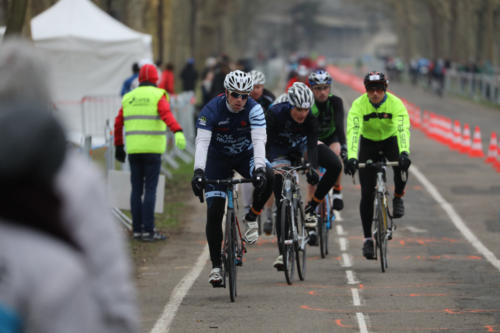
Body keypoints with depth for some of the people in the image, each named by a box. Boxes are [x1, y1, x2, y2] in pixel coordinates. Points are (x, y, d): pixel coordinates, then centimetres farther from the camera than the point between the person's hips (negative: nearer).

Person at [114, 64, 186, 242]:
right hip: (152, 149, -4)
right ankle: (148, 230, -8)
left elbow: (118, 123, 15)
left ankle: (137, 229, 10)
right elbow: (166, 114, -22)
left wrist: (118, 146, 24)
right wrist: (178, 132, -36)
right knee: (150, 189, -4)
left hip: (133, 149, 4)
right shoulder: (158, 95, -2)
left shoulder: (128, 98, 12)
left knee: (136, 189, 10)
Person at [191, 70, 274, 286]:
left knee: (268, 178, -32)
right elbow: (202, 142, -33)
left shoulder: (254, 109, -23)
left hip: (245, 156, 0)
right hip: (218, 160, 0)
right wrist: (198, 171, -48)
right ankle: (216, 266, 1)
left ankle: (252, 218, -6)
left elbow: (259, 140, -33)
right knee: (214, 213, -10)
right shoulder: (211, 110, -24)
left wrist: (259, 169, -49)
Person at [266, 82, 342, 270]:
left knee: (335, 166, -22)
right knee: (282, 204, -11)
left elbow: (312, 145, -34)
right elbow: (267, 142, -30)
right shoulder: (275, 113, -32)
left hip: (303, 146, 2)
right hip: (281, 152, -2)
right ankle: (283, 252, -9)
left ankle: (311, 208, -6)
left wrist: (312, 168, -50)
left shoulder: (311, 118, -27)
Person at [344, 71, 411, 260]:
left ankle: (398, 198, -7)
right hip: (368, 143, 0)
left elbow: (403, 130, -38)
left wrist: (404, 153, -56)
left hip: (390, 140, 0)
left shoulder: (396, 104, -26)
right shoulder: (358, 105, -25)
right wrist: (351, 157, -52)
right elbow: (353, 131, -37)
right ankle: (367, 239, 1)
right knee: (367, 193, -8)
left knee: (402, 165, -35)